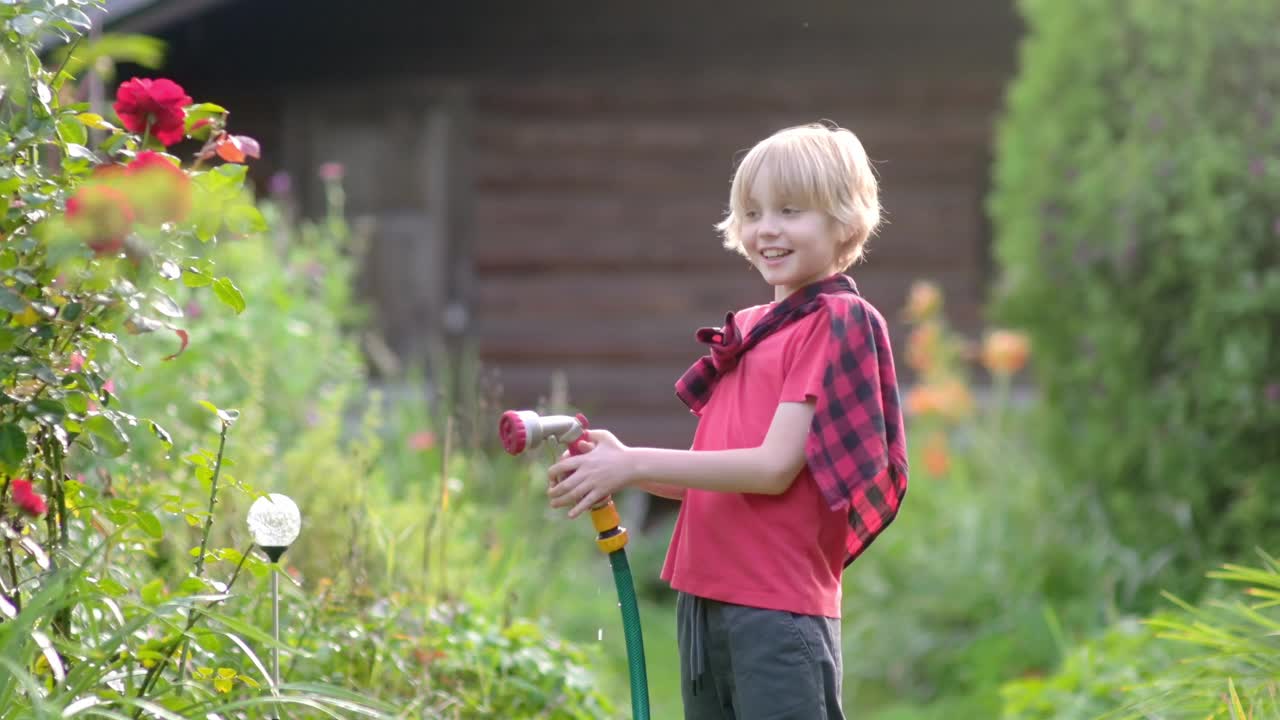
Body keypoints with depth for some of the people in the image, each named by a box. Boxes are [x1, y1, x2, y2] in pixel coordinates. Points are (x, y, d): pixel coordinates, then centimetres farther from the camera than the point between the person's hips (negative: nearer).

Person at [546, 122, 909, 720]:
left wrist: (635, 465, -13)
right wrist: (618, 462, -1)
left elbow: (774, 468, -15)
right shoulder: (747, 331, 14)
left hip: (778, 609, -8)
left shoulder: (837, 322, -7)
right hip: (706, 598, 8)